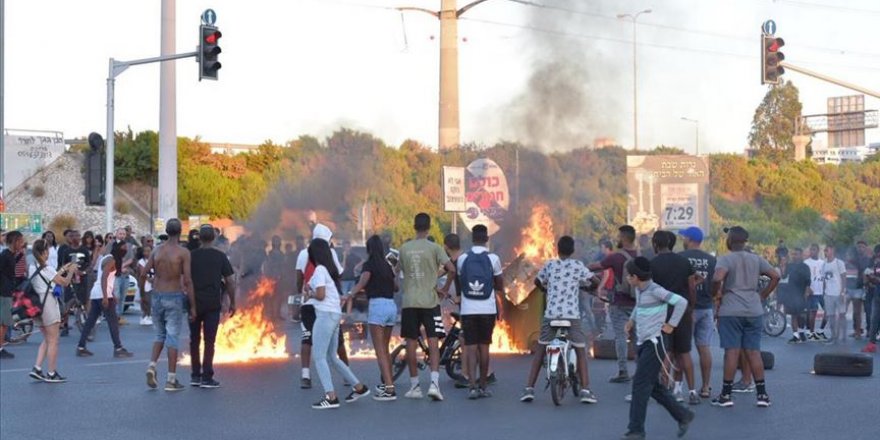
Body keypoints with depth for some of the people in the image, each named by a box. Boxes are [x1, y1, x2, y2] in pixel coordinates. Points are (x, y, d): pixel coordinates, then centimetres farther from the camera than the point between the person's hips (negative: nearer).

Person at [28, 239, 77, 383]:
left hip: (36, 303, 8)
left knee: (46, 340, 18)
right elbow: (64, 282, -11)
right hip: (49, 303, -8)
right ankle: (51, 374, 5)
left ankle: (37, 368, 7)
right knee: (53, 341, 2)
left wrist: (63, 270, 17)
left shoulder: (33, 268, 10)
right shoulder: (47, 268, -14)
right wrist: (71, 271, 4)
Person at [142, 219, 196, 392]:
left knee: (160, 335, 19)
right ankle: (171, 380, 3)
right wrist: (193, 306, -8)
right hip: (174, 298, -4)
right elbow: (187, 281, -13)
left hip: (157, 296, 4)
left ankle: (152, 366, -2)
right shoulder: (183, 252, -9)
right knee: (173, 337, 1)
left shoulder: (157, 251, 5)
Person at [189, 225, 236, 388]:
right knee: (209, 341, 1)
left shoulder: (192, 256, 1)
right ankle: (207, 377, -1)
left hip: (194, 303, 1)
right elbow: (230, 281, -2)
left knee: (194, 339, 12)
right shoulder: (220, 257, -1)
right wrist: (232, 303, 6)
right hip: (213, 303, -1)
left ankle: (195, 376, 14)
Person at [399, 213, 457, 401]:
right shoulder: (434, 248, -4)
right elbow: (451, 269, -14)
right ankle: (434, 383, -13)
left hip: (409, 302, 2)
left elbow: (404, 273, 12)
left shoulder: (404, 248, 5)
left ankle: (414, 386, 12)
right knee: (433, 343, 0)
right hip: (430, 301, -2)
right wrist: (445, 289, 2)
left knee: (411, 343, 7)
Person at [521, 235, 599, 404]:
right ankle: (585, 390, -2)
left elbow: (537, 282, 24)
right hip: (572, 315, -2)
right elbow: (596, 280, 3)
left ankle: (529, 388, 4)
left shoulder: (550, 265, 10)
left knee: (540, 349, 11)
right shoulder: (578, 266, 4)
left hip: (550, 314, 2)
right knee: (581, 351, 8)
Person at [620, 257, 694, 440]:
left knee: (640, 385, -10)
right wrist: (632, 319, 18)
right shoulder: (639, 290, 9)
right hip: (643, 342, 9)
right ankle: (683, 415, 24)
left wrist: (671, 324, -15)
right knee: (653, 386, 12)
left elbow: (681, 302, -20)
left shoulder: (655, 290, -16)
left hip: (655, 342, -9)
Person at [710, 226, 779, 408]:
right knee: (754, 352, 7)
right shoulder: (756, 259, 10)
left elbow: (717, 278, -24)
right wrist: (763, 295, 14)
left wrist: (715, 293, -5)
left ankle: (726, 395, 1)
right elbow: (775, 276, 9)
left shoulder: (726, 259, -7)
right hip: (754, 311, 4)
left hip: (731, 311, -4)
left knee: (731, 351, -3)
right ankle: (762, 394, 6)